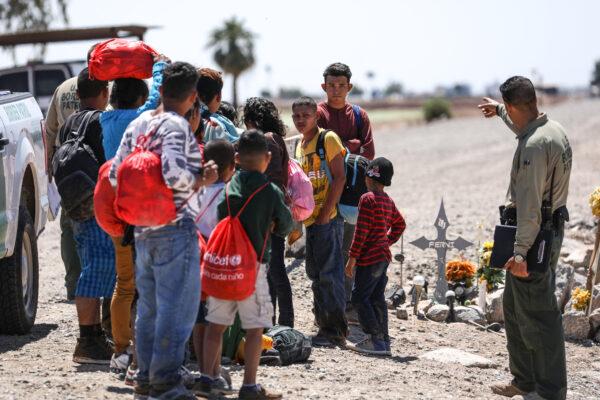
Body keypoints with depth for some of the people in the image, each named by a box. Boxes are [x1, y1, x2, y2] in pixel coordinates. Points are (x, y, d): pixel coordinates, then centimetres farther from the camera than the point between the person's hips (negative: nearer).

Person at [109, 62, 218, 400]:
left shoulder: (138, 124, 10)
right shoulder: (176, 126, -13)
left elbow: (116, 174, 9)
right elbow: (174, 172, -27)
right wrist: (202, 181, -10)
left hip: (143, 230, 8)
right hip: (175, 229, -8)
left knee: (149, 307, 15)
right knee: (177, 308, -3)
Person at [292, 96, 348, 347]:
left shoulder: (328, 139, -7)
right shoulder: (299, 145, 17)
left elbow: (339, 177, -12)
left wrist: (326, 213, -16)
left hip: (328, 218, -8)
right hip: (310, 220, 8)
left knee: (329, 274, -9)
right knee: (315, 274, 11)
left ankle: (335, 331, -6)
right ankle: (324, 325, 19)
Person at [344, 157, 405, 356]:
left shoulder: (368, 199, -13)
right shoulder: (388, 201, 12)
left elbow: (361, 232, -17)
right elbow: (400, 224, 26)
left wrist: (352, 258, -14)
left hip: (369, 258, -8)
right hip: (384, 257, 8)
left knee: (360, 297, -4)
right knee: (377, 299, 11)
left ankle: (375, 340, -10)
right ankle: (384, 342, 11)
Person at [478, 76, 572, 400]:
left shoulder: (534, 146, -22)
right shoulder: (554, 129, 9)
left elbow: (529, 203, -26)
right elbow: (523, 126, 35)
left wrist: (521, 251, -28)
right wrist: (499, 111, 51)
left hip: (534, 233, -11)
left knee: (537, 315, -7)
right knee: (514, 308, 20)